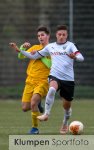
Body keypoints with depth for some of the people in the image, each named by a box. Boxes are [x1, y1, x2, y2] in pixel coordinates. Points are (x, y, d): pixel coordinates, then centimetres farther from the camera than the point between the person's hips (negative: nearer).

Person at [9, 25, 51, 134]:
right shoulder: (35, 48, 13)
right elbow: (21, 56, 4)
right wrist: (22, 48, -14)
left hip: (42, 82, -5)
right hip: (30, 81, 5)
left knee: (33, 103, -26)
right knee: (25, 108, 0)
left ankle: (35, 128, -8)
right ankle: (37, 103, 33)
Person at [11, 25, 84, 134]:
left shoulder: (70, 45, 0)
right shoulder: (50, 47, 10)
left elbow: (81, 58, -14)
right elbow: (34, 56, 18)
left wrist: (75, 57, -38)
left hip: (68, 79, 0)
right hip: (54, 76, 0)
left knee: (67, 105, 10)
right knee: (52, 89, -36)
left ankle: (65, 124, 38)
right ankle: (46, 114, -29)